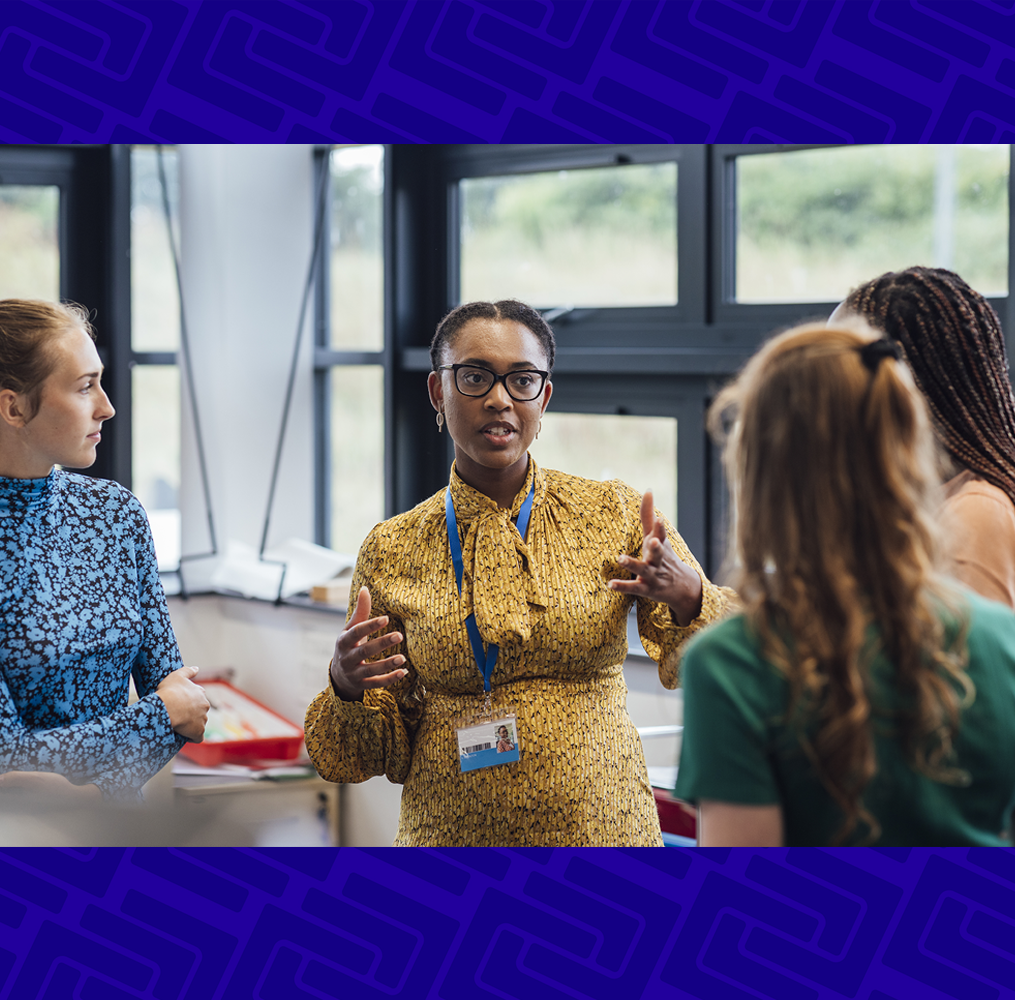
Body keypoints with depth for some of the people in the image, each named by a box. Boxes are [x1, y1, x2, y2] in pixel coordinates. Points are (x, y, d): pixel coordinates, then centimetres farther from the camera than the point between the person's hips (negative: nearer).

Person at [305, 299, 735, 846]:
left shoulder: (616, 515, -3)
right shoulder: (392, 551, -1)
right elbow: (385, 753, 4)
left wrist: (686, 597, -25)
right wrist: (348, 688, -17)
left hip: (601, 825, 0)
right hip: (447, 834, 1)